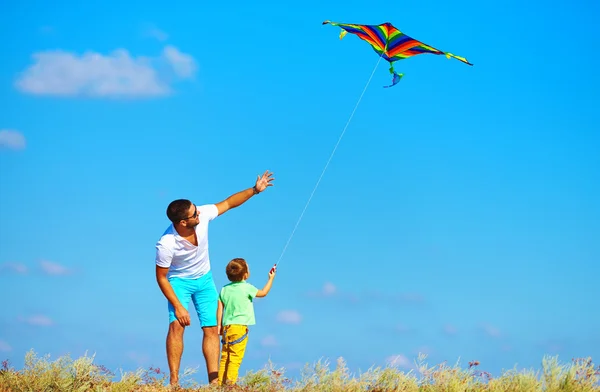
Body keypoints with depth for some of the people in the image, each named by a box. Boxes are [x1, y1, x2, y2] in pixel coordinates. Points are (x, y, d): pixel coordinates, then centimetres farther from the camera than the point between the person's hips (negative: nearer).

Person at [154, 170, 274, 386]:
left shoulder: (203, 215, -25)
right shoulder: (166, 244, -34)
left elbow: (227, 203, -7)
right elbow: (161, 277, -21)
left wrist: (255, 190, -12)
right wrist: (178, 306, -23)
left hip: (204, 279, 5)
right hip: (179, 281, -5)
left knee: (212, 329, -1)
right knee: (177, 325, -23)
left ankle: (214, 381, 0)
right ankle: (173, 380, -19)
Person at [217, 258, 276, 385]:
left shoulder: (224, 289, 9)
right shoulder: (247, 288, -6)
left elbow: (220, 309, 11)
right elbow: (263, 293, 8)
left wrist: (219, 325, 18)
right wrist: (271, 278, 21)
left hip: (226, 327, 6)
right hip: (239, 327, -6)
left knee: (225, 357, 9)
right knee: (235, 358, -7)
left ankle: (221, 382, 8)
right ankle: (230, 382, -13)